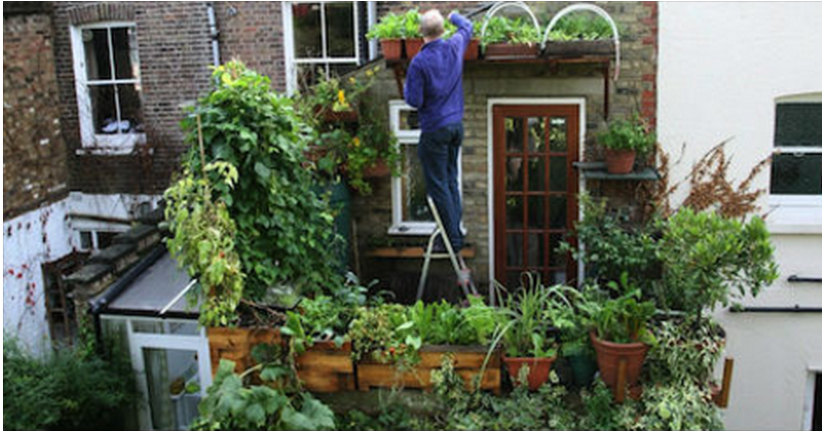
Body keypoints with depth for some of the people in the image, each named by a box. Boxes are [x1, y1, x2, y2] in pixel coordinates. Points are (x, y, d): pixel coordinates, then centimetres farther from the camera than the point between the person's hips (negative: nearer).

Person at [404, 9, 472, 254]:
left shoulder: (419, 62, -18)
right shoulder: (455, 48, 0)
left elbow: (414, 101, -15)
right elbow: (467, 27, 22)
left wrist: (406, 87, 5)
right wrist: (453, 16, 41)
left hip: (435, 129, -6)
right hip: (456, 124, 7)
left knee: (438, 186, 0)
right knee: (451, 181, 17)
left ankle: (453, 240, 3)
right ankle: (456, 231, 21)